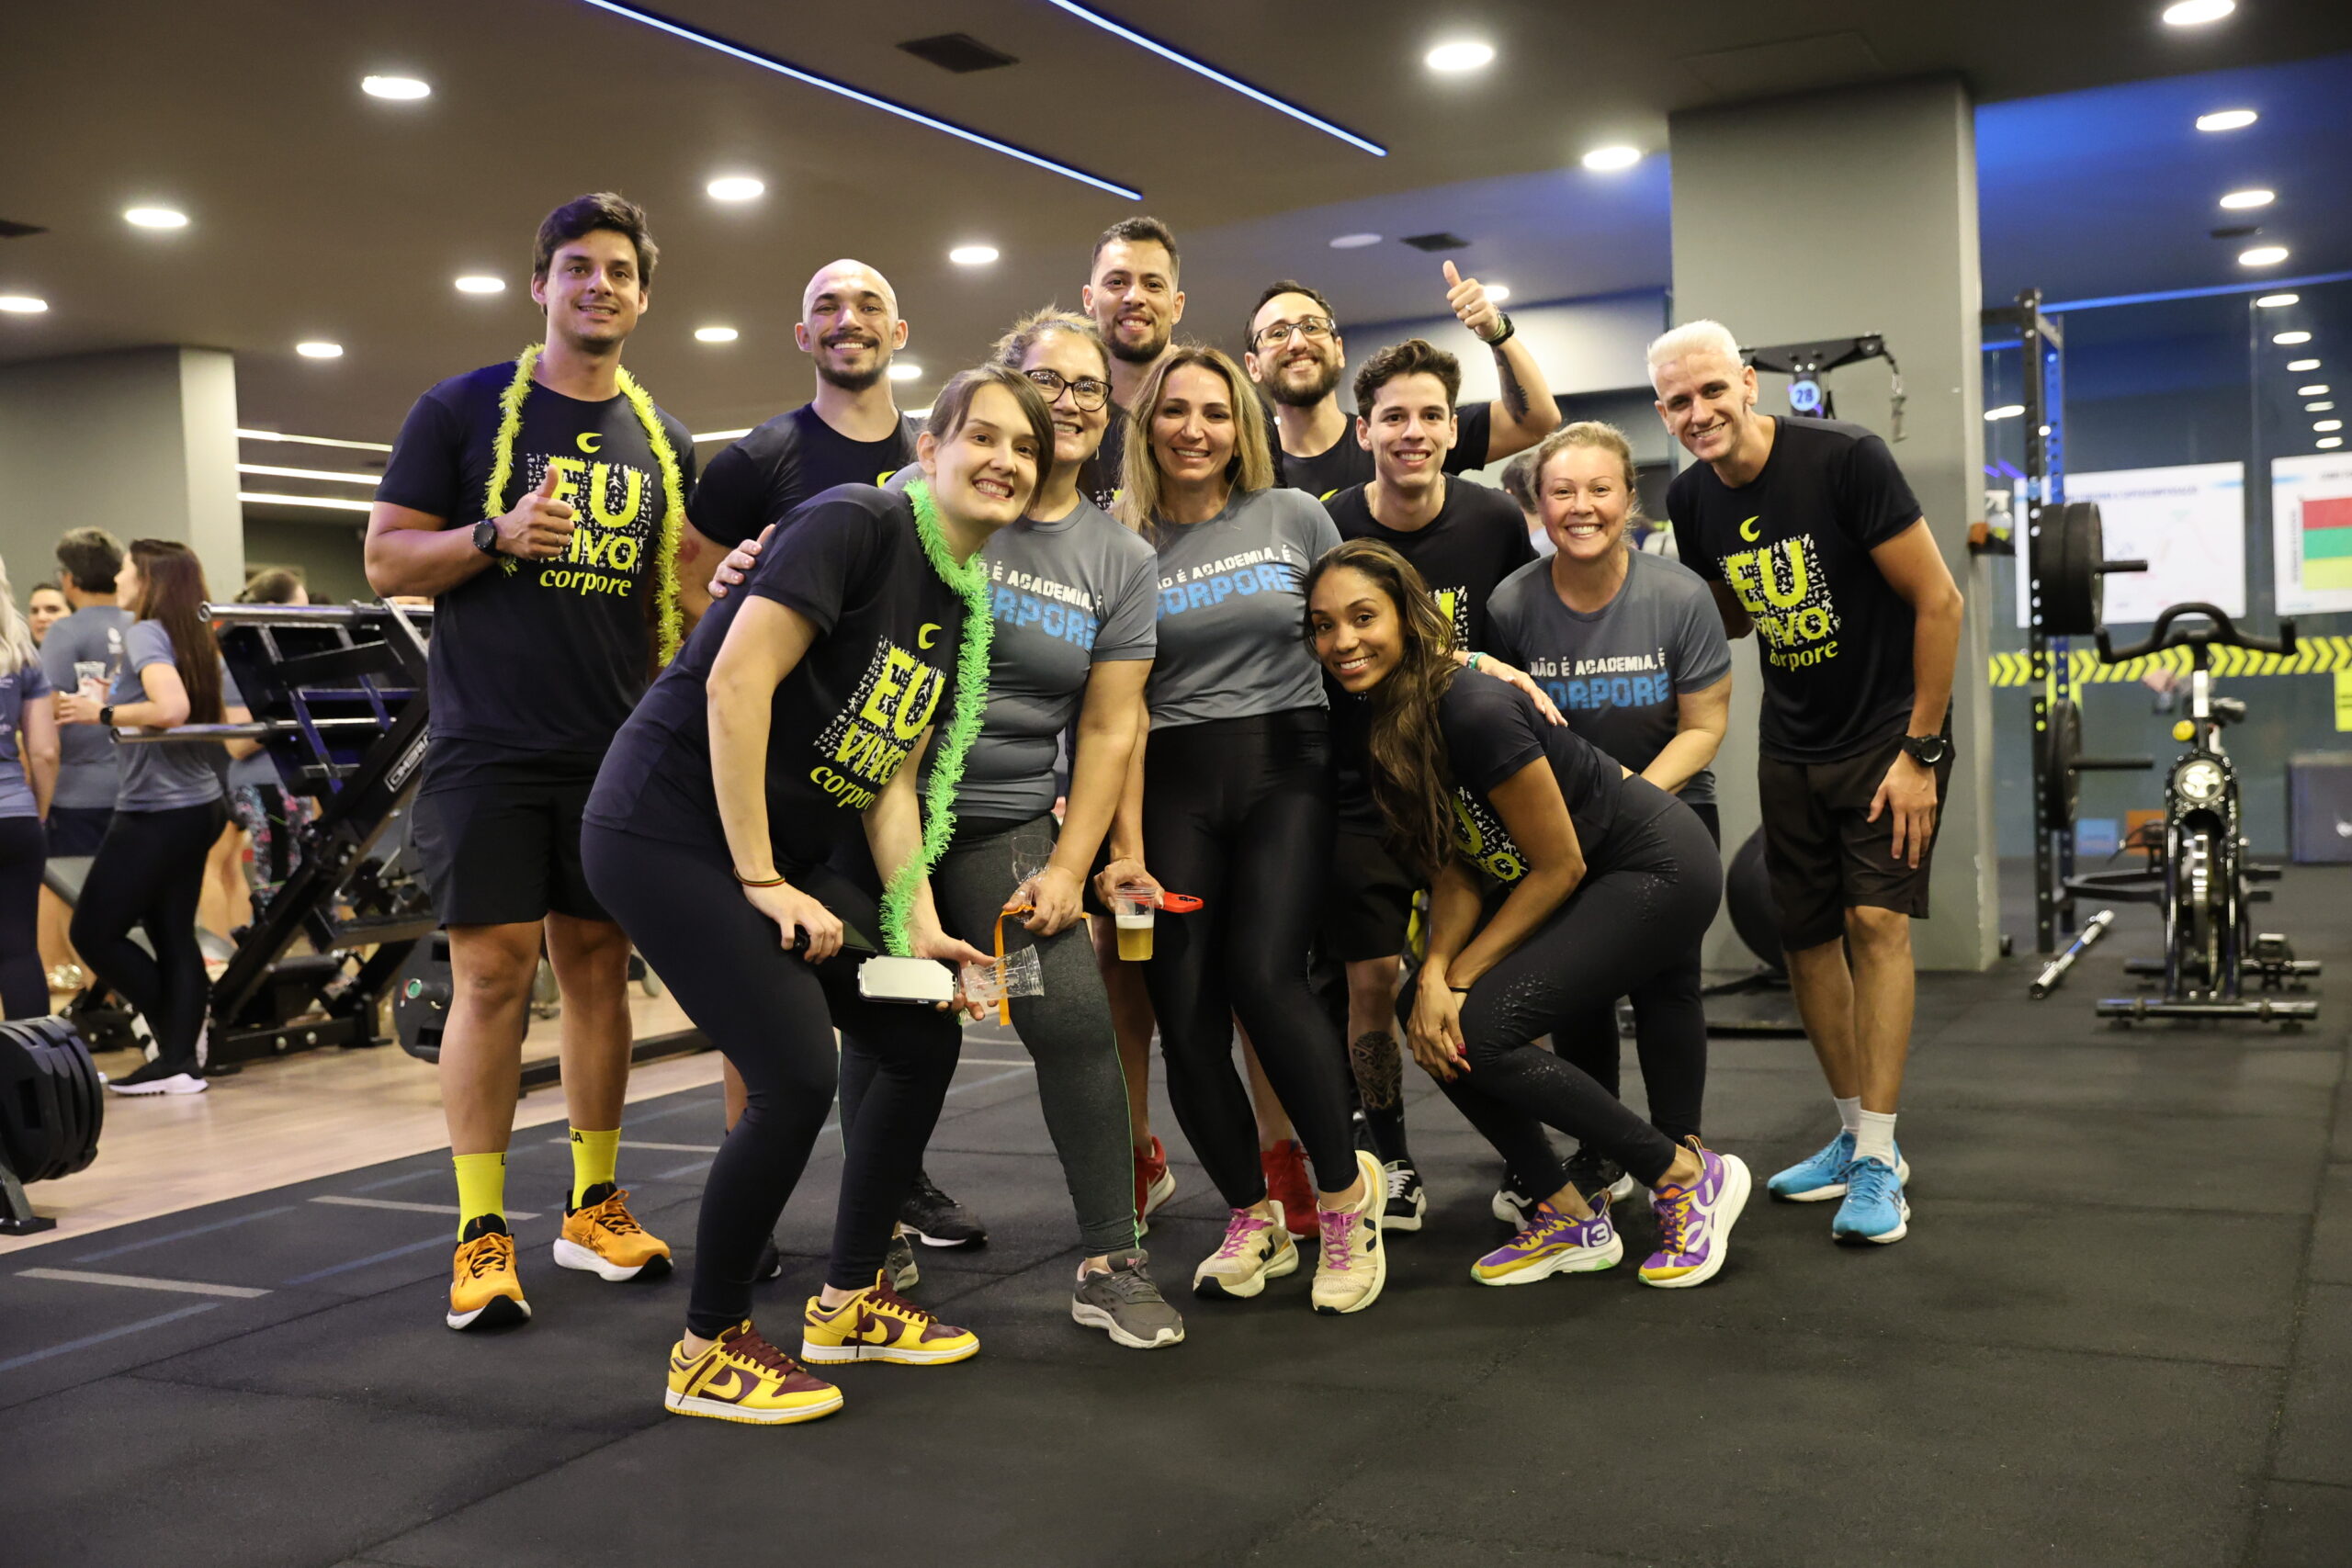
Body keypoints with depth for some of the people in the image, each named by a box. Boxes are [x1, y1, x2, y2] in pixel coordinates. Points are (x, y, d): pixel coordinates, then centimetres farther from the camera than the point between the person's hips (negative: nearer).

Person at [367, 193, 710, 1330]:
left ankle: (593, 1207, 19)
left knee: (599, 966, 8)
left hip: (616, 749, 4)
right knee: (492, 971, -5)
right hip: (489, 748, -4)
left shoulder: (662, 444, 13)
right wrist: (499, 534, -16)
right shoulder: (463, 411, 2)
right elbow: (387, 561, -1)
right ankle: (481, 1234, 3)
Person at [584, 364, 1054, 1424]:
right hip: (673, 830, -9)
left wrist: (920, 925, 1)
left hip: (783, 855, 9)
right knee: (797, 1078, -17)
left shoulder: (965, 608, 12)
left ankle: (849, 1303, 25)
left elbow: (895, 777, 12)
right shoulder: (858, 524, -14)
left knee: (923, 1044, 9)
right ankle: (710, 1353, 4)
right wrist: (761, 883, -19)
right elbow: (736, 681, -22)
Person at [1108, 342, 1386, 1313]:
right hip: (1176, 784, 1)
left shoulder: (1294, 516, 7)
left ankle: (1345, 1192, 1)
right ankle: (1252, 1220, 14)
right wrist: (1127, 846, -4)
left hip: (1289, 766, -1)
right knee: (1183, 1009, -6)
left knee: (1263, 975, -19)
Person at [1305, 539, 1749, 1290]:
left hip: (1658, 869, -9)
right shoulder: (1380, 724, -2)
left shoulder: (1473, 709, -28)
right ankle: (1570, 1218, 10)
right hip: (1588, 883, 9)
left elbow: (1559, 867, -20)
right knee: (1426, 1016, -3)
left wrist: (1460, 975, -13)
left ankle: (1690, 1175, 0)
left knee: (1478, 1032, -18)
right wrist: (1435, 970, -16)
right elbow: (1455, 871, 1)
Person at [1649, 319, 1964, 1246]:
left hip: (1890, 732, -6)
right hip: (1791, 743, 6)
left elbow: (1938, 601, -17)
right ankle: (1855, 1134, 23)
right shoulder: (1691, 500, -2)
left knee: (1876, 918, -14)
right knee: (1805, 937, 7)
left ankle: (1877, 1163, -8)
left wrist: (1920, 750, -17)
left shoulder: (1844, 461, -20)